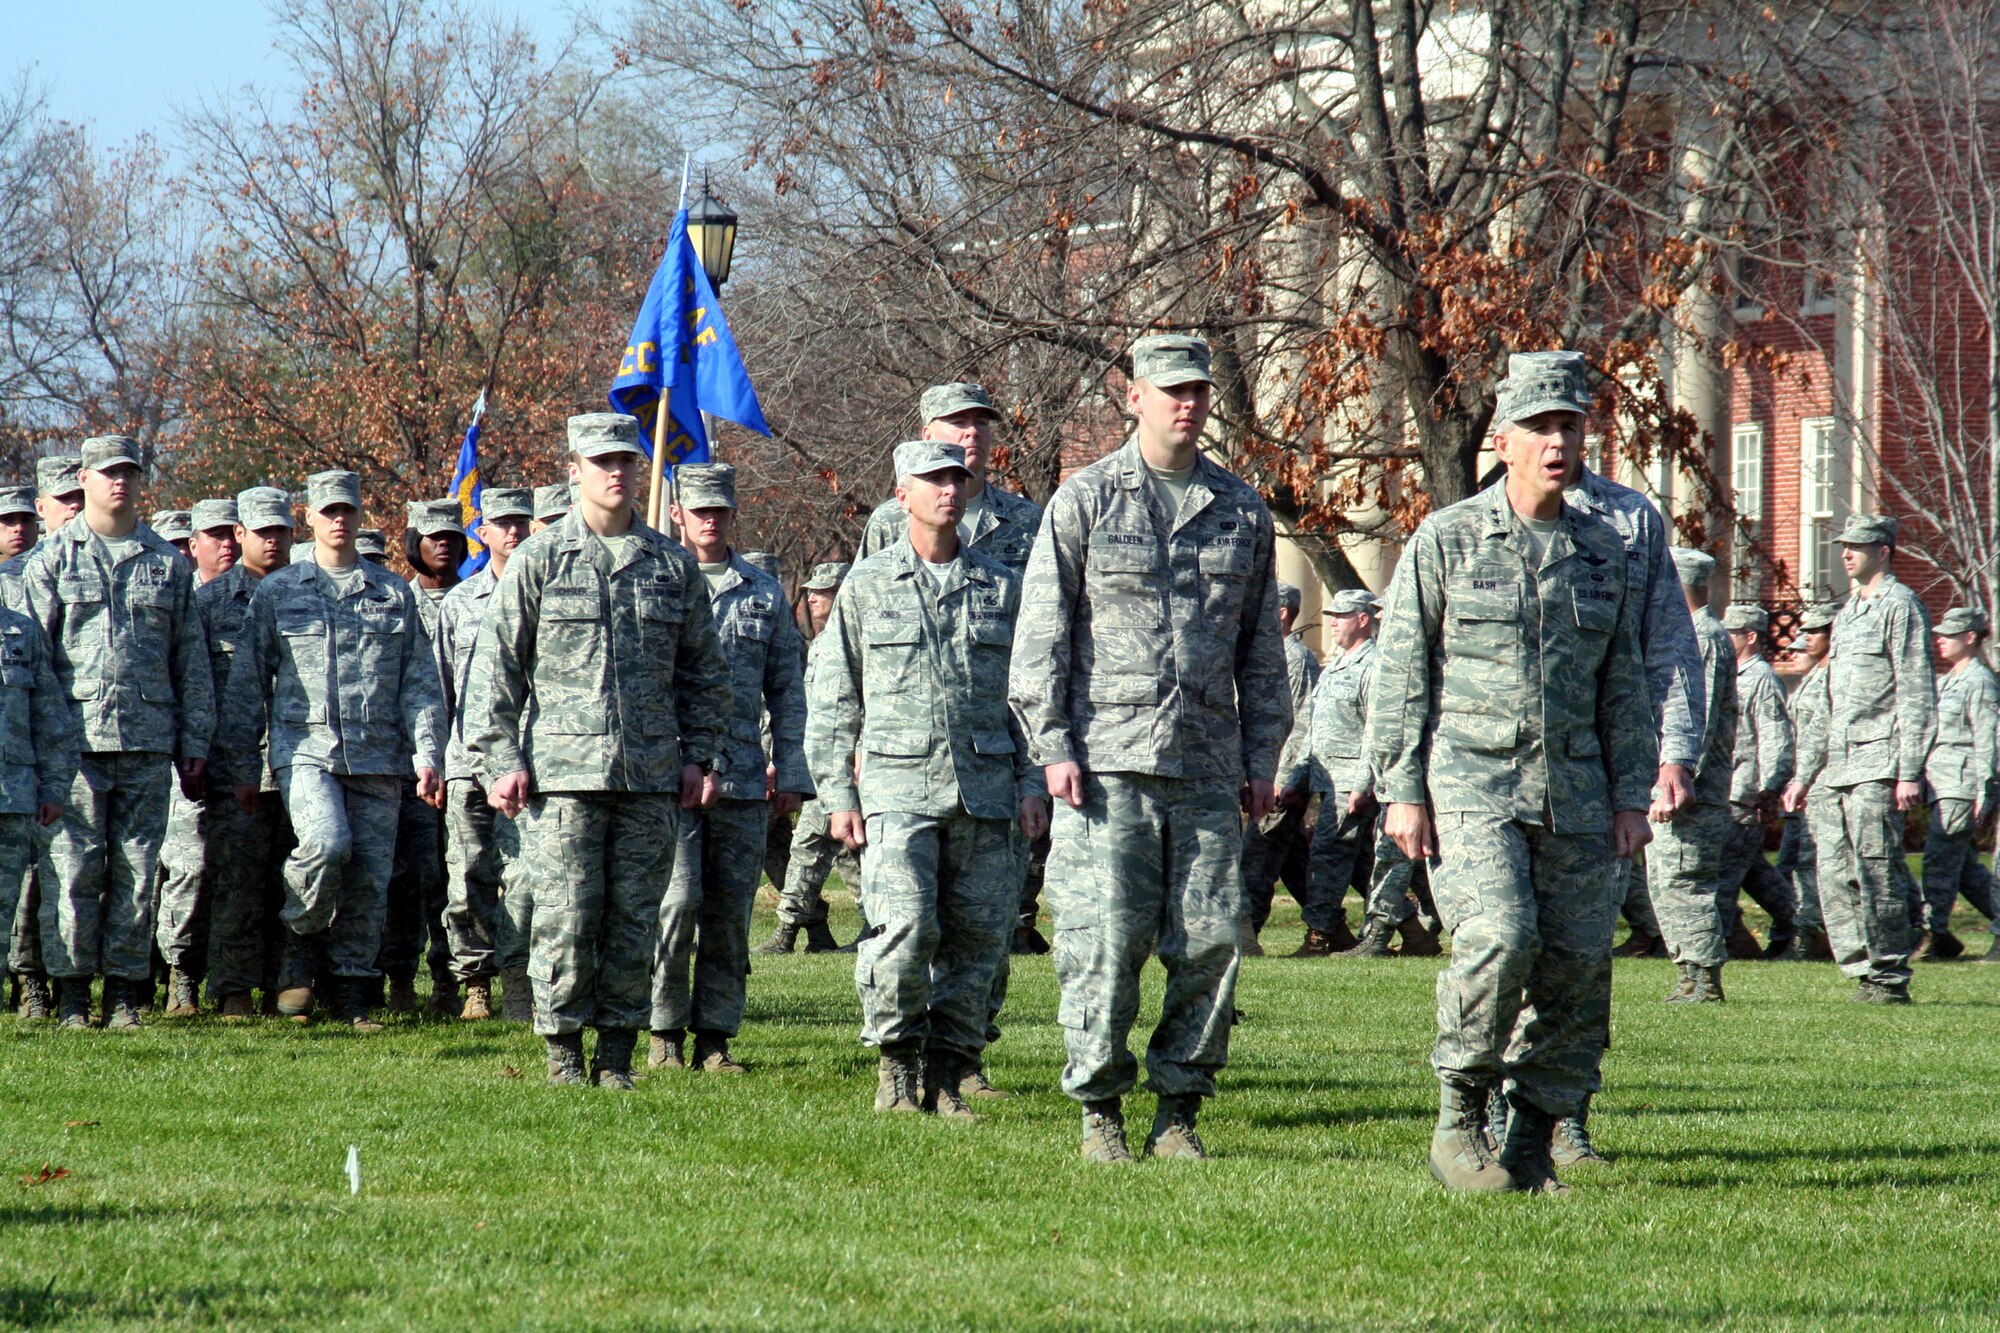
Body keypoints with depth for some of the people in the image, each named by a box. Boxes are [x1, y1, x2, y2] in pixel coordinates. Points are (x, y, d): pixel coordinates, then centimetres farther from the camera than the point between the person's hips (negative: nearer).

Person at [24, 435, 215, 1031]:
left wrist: (195, 741, 9)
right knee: (72, 866, -4)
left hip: (149, 739, 2)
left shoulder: (167, 563, 13)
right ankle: (71, 992, 2)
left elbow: (192, 660, 14)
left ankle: (125, 993, 8)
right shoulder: (53, 558, 7)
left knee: (137, 869, 2)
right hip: (75, 735, -2)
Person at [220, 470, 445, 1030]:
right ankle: (300, 945, -2)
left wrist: (428, 755, 0)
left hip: (378, 755, 2)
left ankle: (353, 993, 10)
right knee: (327, 843, -26)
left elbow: (421, 684, 11)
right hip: (305, 748, -2)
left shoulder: (394, 594, 13)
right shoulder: (276, 593, 9)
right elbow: (246, 686, 10)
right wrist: (243, 766, 6)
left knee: (371, 875, -1)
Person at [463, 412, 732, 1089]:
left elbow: (705, 669, 18)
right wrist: (500, 760, -4)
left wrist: (700, 753, 10)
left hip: (652, 777, 3)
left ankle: (618, 1052, 12)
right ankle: (563, 1050, 6)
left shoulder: (673, 564, 11)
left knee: (635, 919, 4)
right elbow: (496, 665, 3)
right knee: (567, 916, -4)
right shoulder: (540, 559, 3)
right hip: (562, 772, -3)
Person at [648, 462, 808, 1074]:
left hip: (743, 778, 3)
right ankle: (664, 1030, -1)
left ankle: (715, 1036, 10)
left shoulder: (764, 591, 13)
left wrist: (791, 773, 9)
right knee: (677, 902, -12)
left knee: (730, 911, 3)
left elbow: (787, 688, 16)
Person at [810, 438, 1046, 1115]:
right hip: (898, 787, -3)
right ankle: (896, 1061, -1)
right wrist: (838, 794, 2)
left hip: (985, 790, 3)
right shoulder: (867, 585, 7)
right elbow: (834, 700, 9)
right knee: (904, 927, -17)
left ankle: (947, 1075, 11)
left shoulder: (1001, 586, 13)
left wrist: (1031, 783, 7)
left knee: (976, 938, 1)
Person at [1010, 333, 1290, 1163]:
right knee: (1105, 943, -6)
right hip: (1107, 761, -3)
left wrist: (1263, 756, 11)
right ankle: (1100, 1109, 4)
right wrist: (1053, 746, -6)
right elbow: (1041, 635, 2)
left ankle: (1178, 1110, 9)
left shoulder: (1242, 512, 13)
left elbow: (1262, 650, 18)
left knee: (1211, 942, -1)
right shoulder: (1084, 502, 4)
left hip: (1208, 767, 3)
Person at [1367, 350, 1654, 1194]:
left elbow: (1624, 683, 15)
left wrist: (1631, 796, 8)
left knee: (1577, 966, 0)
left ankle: (1532, 1147, 11)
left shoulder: (1603, 550, 11)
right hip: (1470, 789, -4)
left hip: (1573, 798, 5)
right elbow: (1400, 673, 0)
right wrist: (1400, 792, -6)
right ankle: (1459, 1122, -7)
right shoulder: (1448, 540, 0)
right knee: (1499, 937, -22)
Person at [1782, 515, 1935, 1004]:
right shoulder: (1847, 614, 22)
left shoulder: (1900, 606, -4)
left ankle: (1891, 978, -5)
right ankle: (1863, 973, 8)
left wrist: (1910, 772, -17)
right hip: (1838, 767, 9)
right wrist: (1805, 776, 23)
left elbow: (1917, 695, -10)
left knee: (1876, 873, -10)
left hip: (1878, 765, -9)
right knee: (1835, 875, 4)